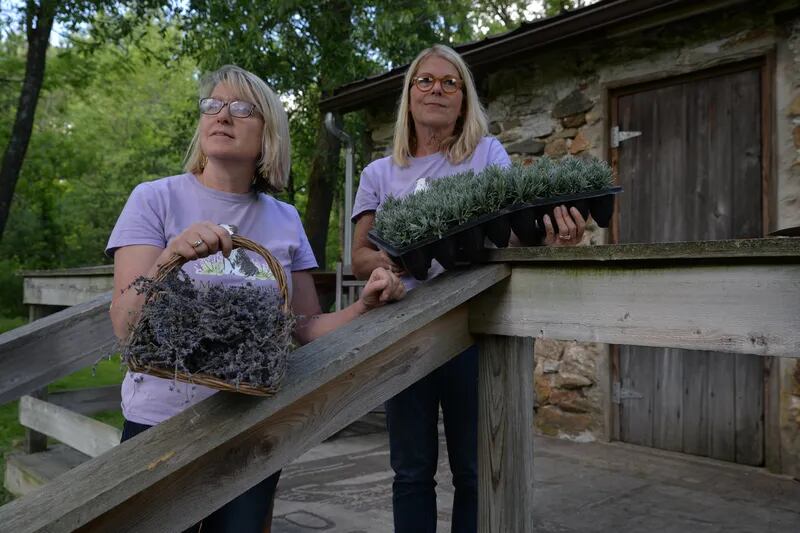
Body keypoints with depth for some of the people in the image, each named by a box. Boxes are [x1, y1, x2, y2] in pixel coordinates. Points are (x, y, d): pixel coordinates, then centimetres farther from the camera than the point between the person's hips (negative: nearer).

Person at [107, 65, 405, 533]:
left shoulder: (285, 219, 3)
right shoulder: (155, 199, -7)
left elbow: (307, 328, 4)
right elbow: (125, 326, -15)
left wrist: (364, 306, -13)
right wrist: (169, 258, -32)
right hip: (161, 423, -2)